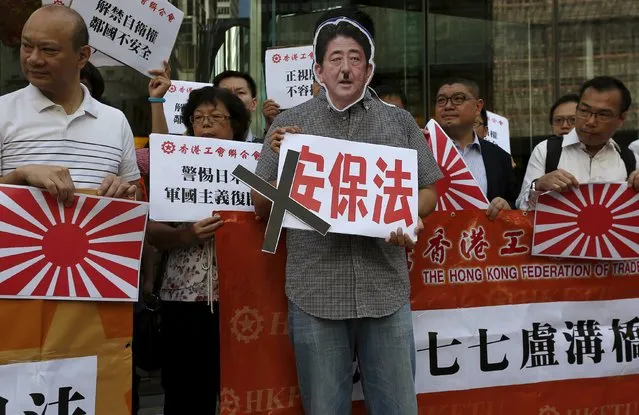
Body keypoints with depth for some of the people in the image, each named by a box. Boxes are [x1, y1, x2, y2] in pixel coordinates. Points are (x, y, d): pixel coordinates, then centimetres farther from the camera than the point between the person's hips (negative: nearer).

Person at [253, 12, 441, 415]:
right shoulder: (289, 124, 6)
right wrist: (281, 162, -11)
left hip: (386, 290, 1)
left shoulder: (400, 122, 9)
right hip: (315, 293, 0)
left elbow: (429, 192, 12)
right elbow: (262, 207, 7)